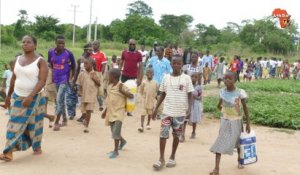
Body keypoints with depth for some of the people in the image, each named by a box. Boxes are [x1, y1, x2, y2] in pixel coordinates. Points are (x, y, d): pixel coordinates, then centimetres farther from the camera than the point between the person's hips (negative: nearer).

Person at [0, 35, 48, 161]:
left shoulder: (40, 61, -11)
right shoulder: (18, 59, 6)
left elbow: (42, 81, -19)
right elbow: (13, 78, 14)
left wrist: (30, 96, -27)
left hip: (34, 98, -4)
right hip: (17, 97, 4)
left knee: (34, 124, 7)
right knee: (15, 124, 1)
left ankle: (37, 147, 27)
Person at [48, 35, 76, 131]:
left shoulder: (68, 53, -16)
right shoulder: (51, 52, -5)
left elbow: (73, 66, -3)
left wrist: (71, 78, 0)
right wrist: (53, 74, 15)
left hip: (64, 79, -4)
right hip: (56, 79, 5)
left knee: (59, 99, -11)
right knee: (61, 100, 16)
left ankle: (56, 122, -3)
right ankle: (64, 120, 30)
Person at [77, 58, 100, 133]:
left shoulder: (94, 74, 1)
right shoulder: (82, 74, 1)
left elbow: (99, 84, 3)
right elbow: (79, 84, 5)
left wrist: (94, 78, -12)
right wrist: (80, 92, -7)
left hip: (91, 95, -2)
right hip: (83, 95, 2)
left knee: (89, 110, -7)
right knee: (83, 111, 8)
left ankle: (86, 126, 0)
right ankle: (86, 120, 40)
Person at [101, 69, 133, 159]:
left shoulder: (121, 86, -13)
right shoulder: (110, 86, 10)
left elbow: (131, 96, -17)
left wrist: (122, 91, -25)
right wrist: (105, 111, 20)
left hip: (119, 112, -8)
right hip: (111, 112, 8)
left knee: (116, 132, -11)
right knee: (114, 132, 17)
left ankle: (116, 151, 2)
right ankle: (122, 141, 44)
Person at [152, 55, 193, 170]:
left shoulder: (186, 78, -4)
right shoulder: (166, 78, 2)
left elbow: (190, 95, -1)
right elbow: (163, 94, 10)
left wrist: (189, 109, -14)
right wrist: (156, 108, 8)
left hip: (180, 112, -1)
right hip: (167, 111, 1)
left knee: (176, 135, 11)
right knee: (163, 134, -3)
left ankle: (172, 157, 25)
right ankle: (161, 159, 7)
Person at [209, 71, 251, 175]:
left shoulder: (240, 92, -15)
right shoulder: (222, 92, -6)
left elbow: (245, 108, -8)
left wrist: (248, 123, -8)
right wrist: (223, 111, -9)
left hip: (236, 121, -2)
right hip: (225, 121, 2)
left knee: (238, 141, 16)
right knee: (220, 142, -6)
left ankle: (239, 160, 43)